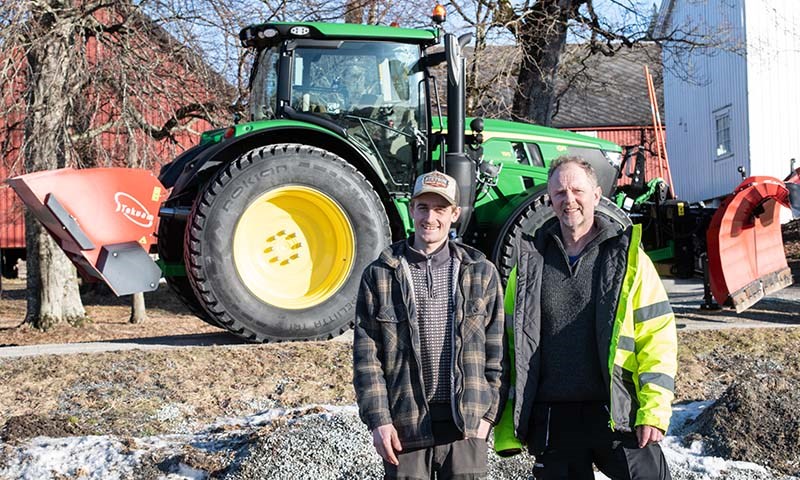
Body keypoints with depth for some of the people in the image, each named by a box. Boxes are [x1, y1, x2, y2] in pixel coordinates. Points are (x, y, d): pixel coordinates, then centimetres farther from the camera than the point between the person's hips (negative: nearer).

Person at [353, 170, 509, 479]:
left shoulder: (481, 272, 6)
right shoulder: (380, 274, 3)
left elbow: (497, 350, 6)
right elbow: (366, 355, 1)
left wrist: (489, 413, 0)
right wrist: (378, 419, -6)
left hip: (466, 423, 1)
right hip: (405, 425, 0)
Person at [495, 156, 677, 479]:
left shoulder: (627, 256, 5)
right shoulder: (530, 261, 10)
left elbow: (657, 335, 2)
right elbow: (509, 342, 10)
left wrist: (654, 409, -9)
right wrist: (506, 427, 5)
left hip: (617, 413, -2)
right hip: (552, 421, 2)